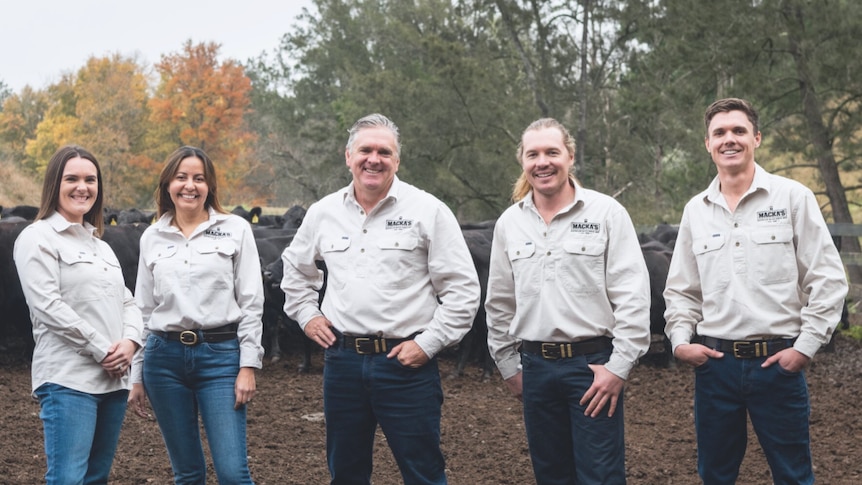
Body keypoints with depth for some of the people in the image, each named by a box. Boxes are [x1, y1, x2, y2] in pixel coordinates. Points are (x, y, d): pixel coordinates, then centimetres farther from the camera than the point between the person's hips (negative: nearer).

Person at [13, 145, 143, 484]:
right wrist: (102, 350, -14)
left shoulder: (100, 245, 21)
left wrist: (130, 342, -4)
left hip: (113, 378, 8)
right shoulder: (38, 238, -3)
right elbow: (48, 306, -12)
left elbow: (127, 301, 17)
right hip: (68, 379, -7)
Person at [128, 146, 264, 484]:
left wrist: (248, 366, -7)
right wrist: (137, 376, 11)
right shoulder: (152, 238, 10)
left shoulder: (236, 229, 2)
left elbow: (251, 303, 0)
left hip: (220, 355, -3)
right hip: (164, 357, 3)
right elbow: (143, 310, 13)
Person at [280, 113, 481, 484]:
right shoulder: (323, 213, 8)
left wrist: (429, 343, -9)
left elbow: (462, 289, -5)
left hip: (406, 362, -4)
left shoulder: (428, 211, -5)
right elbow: (296, 267, 26)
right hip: (342, 359, 4)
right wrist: (306, 314, 13)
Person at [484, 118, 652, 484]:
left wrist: (618, 366, -11)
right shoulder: (508, 223, 7)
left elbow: (633, 297, -7)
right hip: (535, 367, 4)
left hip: (592, 363, -4)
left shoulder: (606, 213, -4)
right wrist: (508, 365, 13)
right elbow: (499, 303, 15)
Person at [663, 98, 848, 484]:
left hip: (778, 361, -3)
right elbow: (681, 288, 16)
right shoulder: (696, 210, 9)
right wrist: (680, 340, 1)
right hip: (715, 362, 3)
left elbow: (827, 279, -3)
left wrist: (806, 346, -9)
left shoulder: (793, 197, -1)